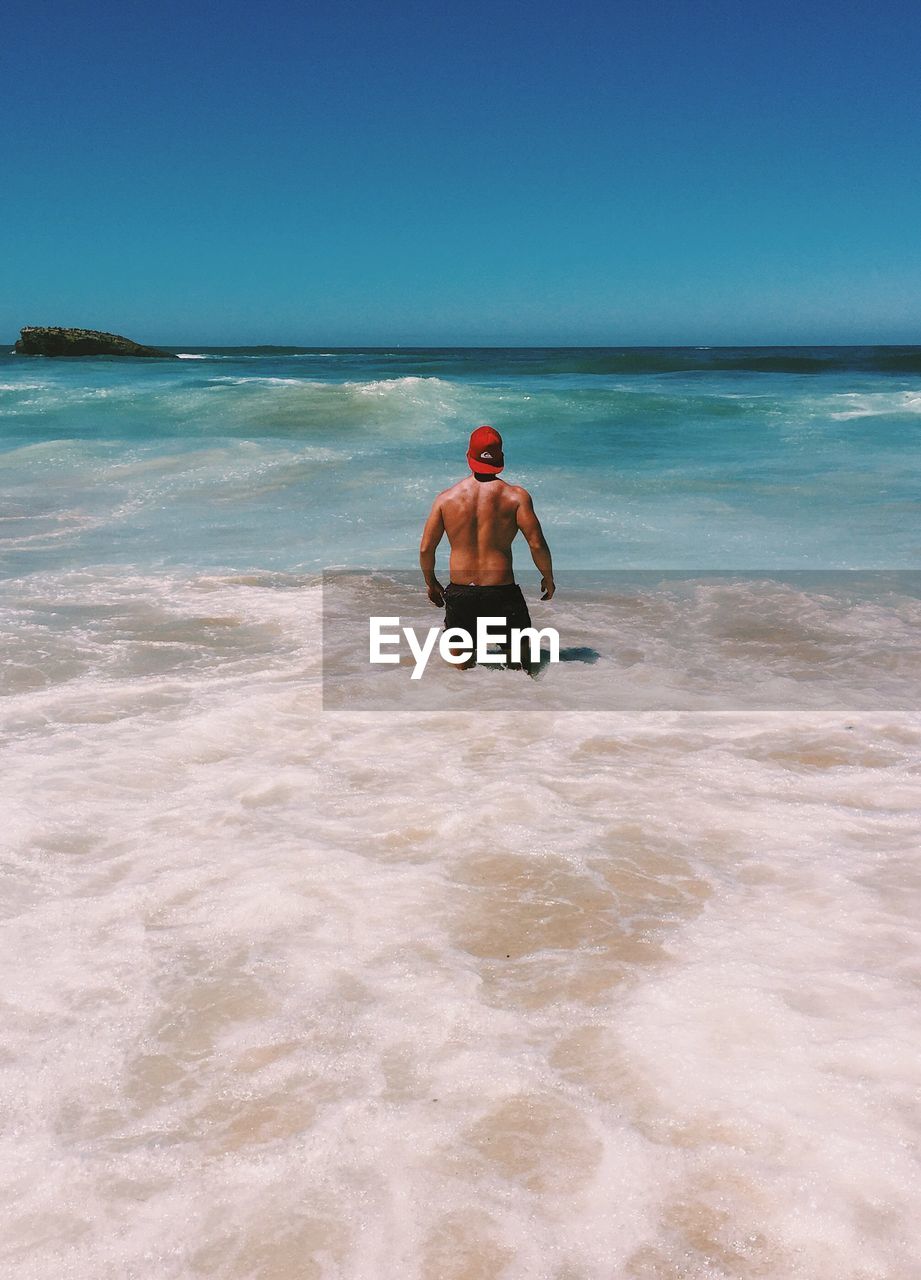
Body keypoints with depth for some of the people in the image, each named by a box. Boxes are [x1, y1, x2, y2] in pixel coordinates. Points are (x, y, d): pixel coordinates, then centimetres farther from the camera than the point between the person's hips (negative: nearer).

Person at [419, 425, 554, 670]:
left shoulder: (445, 498, 2)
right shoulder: (516, 496, -5)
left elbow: (425, 549, 4)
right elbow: (537, 544, -9)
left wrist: (431, 583, 21)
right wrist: (548, 578, 9)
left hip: (459, 593, 2)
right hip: (502, 592, -2)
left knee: (461, 667, 13)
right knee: (523, 663, 9)